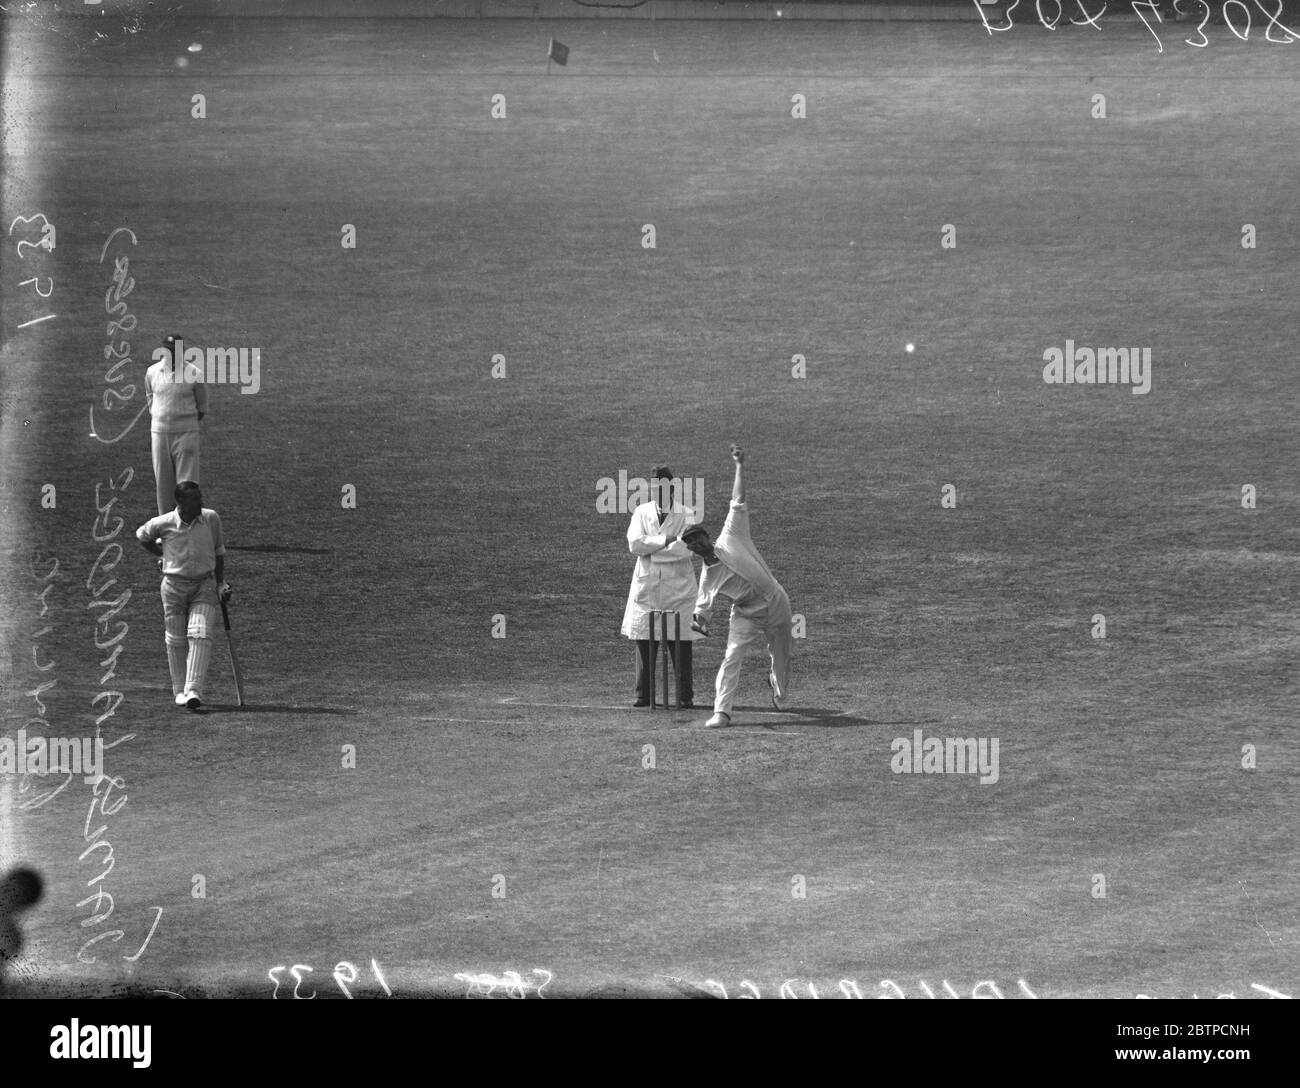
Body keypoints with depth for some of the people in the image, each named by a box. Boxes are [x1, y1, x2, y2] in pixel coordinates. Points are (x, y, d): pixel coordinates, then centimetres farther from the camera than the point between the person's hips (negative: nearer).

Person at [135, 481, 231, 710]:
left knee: (201, 636, -15)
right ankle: (179, 690, 23)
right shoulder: (164, 524, -10)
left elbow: (218, 550, 11)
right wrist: (163, 554, 8)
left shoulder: (211, 518, -3)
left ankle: (193, 691, -18)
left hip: (204, 585, 1)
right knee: (176, 640, 7)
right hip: (174, 585, 0)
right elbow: (142, 535, 12)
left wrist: (221, 582, 8)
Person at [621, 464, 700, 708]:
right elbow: (634, 545, -6)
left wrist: (651, 547, -8)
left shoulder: (687, 515, 3)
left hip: (678, 586, -2)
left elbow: (687, 549, -12)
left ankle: (685, 696, 1)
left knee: (681, 645, -4)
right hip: (646, 585, 2)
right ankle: (643, 694, 8)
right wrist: (666, 540, -10)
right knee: (644, 643, 1)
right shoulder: (642, 513, 9)